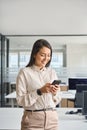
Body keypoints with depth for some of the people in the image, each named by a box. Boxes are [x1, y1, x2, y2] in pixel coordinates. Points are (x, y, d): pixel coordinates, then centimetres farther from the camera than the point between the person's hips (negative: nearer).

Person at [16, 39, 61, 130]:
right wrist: (40, 91, -19)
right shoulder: (24, 72, -6)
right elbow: (21, 101, -11)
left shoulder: (52, 72, 7)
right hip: (33, 119, -4)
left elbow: (56, 101, 9)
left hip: (52, 118, 4)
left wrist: (55, 93, -11)